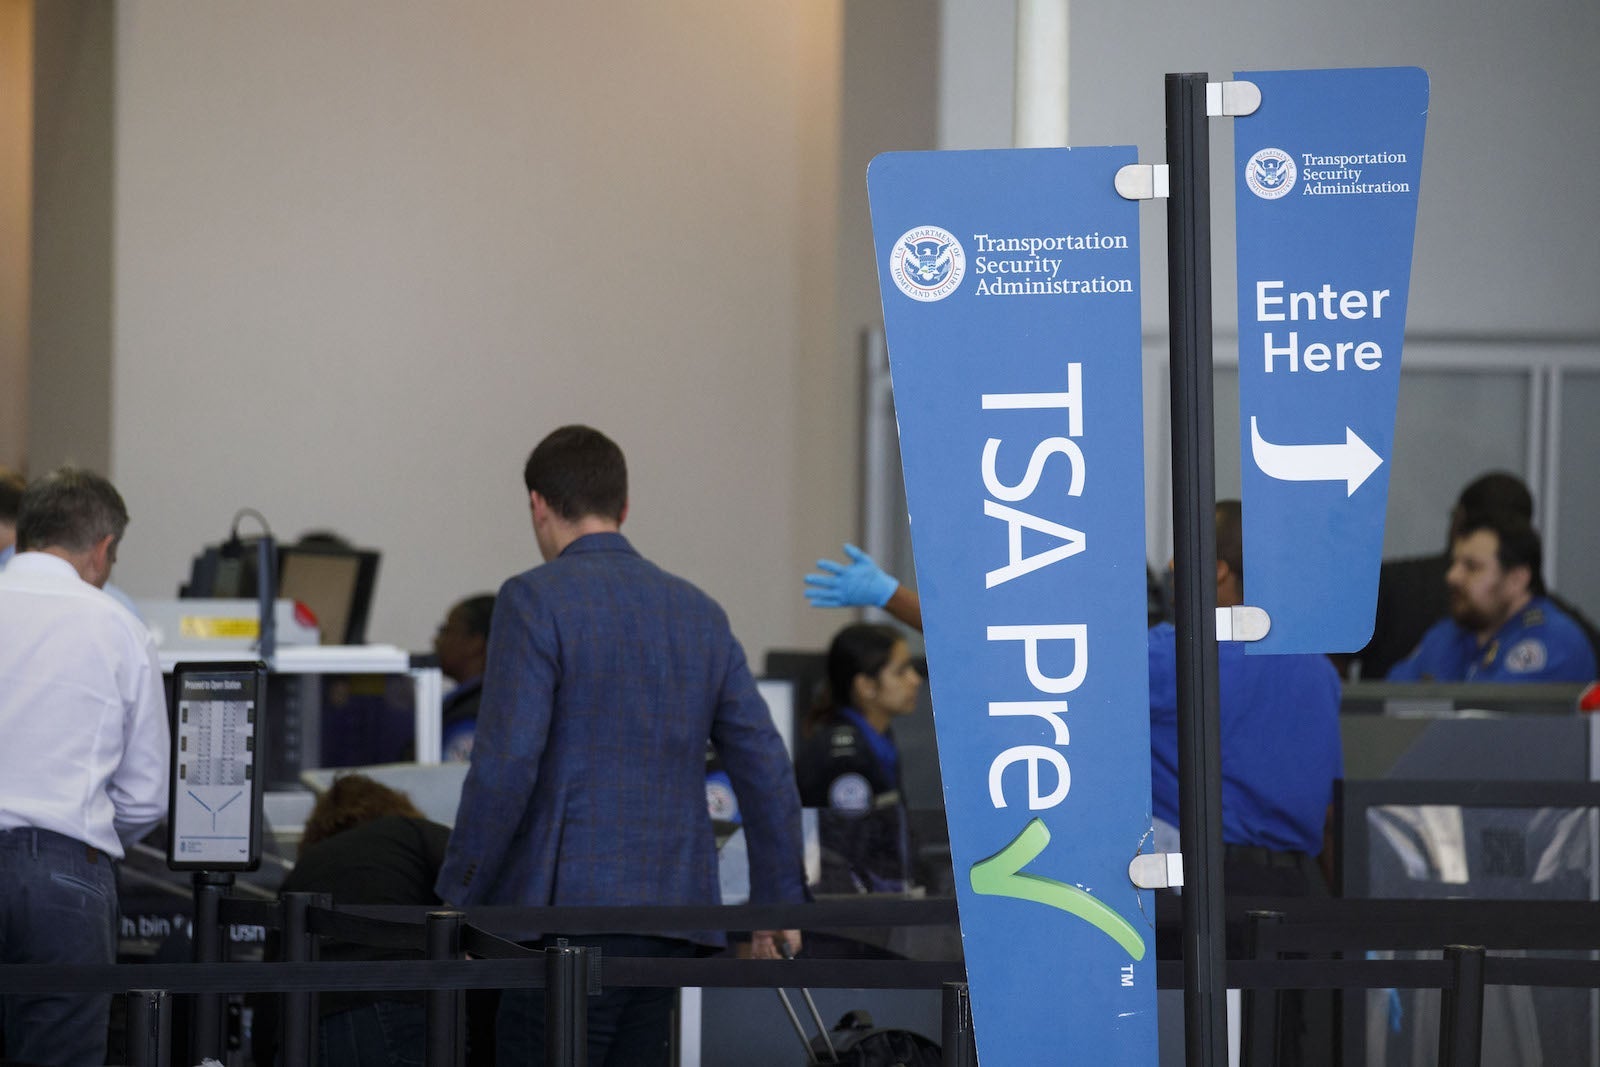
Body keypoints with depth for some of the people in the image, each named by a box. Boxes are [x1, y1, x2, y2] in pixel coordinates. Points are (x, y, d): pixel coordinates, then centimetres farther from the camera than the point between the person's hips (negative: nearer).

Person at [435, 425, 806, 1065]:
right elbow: (766, 767, 13)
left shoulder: (534, 600, -5)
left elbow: (506, 766, -13)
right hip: (678, 921, 6)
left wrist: (456, 900, -5)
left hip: (572, 915, -6)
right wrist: (778, 900, 22)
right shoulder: (700, 612, 14)